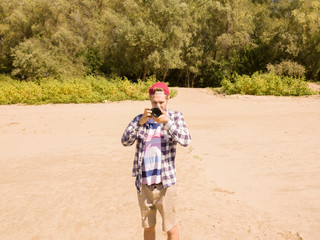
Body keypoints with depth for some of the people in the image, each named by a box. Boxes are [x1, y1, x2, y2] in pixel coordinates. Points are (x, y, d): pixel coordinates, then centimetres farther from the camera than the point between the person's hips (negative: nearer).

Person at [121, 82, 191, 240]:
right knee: (148, 227, 19)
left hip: (165, 184, -2)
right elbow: (125, 141, -8)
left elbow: (185, 141, -15)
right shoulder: (140, 119, 4)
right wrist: (140, 122, -22)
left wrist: (167, 122, -27)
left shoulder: (176, 117, 0)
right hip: (143, 185, 3)